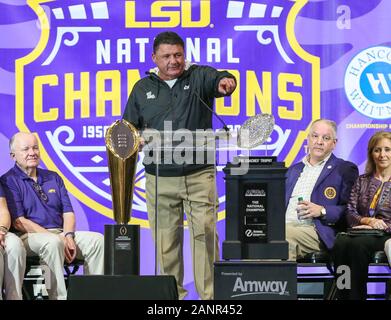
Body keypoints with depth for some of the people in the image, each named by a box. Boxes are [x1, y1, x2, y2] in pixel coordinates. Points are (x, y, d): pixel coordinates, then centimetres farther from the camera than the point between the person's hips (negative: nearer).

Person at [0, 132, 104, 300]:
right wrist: (56, 237, -17)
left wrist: (68, 235, -9)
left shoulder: (53, 178, 20)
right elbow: (19, 222, -9)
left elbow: (68, 212, 14)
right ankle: (59, 296, -34)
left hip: (61, 235, 6)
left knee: (97, 240, -18)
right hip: (28, 237, -6)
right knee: (53, 243, -38)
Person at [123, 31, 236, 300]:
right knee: (166, 238, 3)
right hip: (159, 178, 2)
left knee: (205, 232, -7)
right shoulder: (143, 88, 11)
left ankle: (209, 293, -1)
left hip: (199, 174, -2)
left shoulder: (199, 76, 3)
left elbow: (216, 79, -20)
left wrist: (225, 82, -44)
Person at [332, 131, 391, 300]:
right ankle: (343, 295, -33)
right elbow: (350, 213, 10)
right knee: (340, 243, -34)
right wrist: (367, 220, -9)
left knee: (358, 244, -37)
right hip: (362, 231, 3)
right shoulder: (362, 181, 21)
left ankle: (356, 296, -32)